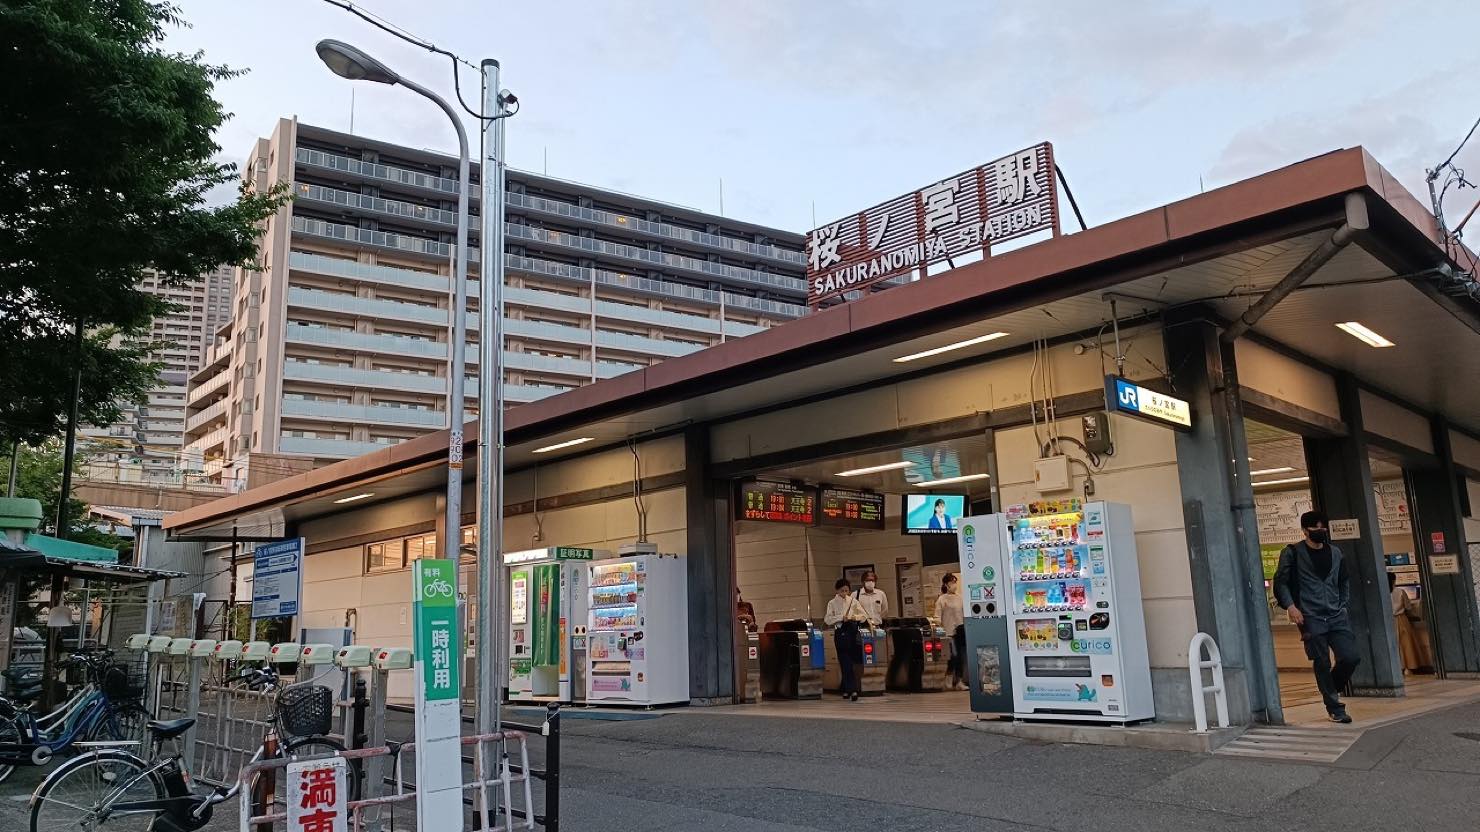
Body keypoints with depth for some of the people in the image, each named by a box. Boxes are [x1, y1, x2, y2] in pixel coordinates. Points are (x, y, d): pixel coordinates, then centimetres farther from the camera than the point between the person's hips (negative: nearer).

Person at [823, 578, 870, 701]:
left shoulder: (853, 601, 7)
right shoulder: (832, 603, 5)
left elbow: (864, 616, 9)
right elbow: (827, 619, -4)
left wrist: (855, 617, -11)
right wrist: (841, 618, -16)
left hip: (852, 632, 0)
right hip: (840, 633, 0)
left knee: (853, 662, -6)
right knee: (844, 662, -1)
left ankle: (851, 689, -3)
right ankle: (849, 689, 5)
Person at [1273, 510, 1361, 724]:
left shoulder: (1335, 552, 13)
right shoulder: (1292, 553, -2)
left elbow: (1345, 580, 26)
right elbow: (1281, 582, -3)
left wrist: (1343, 604, 16)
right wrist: (1290, 606, -14)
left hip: (1337, 616, 4)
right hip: (1311, 618, -4)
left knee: (1351, 657, -5)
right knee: (1322, 664, -2)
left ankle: (1333, 688, 24)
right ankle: (1335, 709, 10)